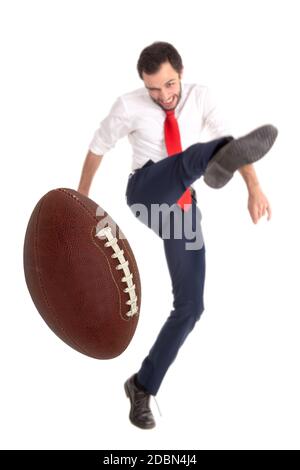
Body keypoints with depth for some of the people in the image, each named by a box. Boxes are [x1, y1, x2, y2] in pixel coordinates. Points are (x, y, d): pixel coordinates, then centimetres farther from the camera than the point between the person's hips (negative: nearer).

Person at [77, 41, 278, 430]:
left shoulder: (199, 96, -1)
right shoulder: (129, 106, -8)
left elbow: (228, 139, -8)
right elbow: (99, 145, 6)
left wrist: (254, 187, -23)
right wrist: (82, 192, 17)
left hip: (182, 210, 4)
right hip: (147, 194, -4)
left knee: (190, 306, -2)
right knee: (194, 158, -37)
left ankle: (142, 386, 11)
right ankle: (218, 163, -76)